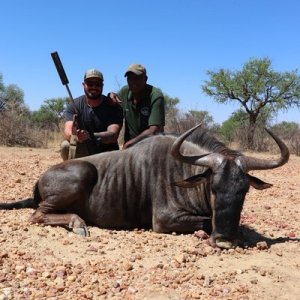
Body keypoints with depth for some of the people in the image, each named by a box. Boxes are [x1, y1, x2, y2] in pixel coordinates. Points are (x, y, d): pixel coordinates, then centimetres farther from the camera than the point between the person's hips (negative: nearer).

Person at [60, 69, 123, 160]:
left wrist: (90, 136, -45)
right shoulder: (74, 105, -6)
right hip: (83, 154, 2)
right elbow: (67, 132, -20)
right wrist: (74, 135, -46)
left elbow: (113, 135, -26)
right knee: (66, 146, -27)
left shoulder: (113, 107, -12)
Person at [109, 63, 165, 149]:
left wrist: (131, 142, -21)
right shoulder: (124, 91, 0)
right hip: (129, 147, 5)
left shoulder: (156, 96, -17)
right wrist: (111, 95, -4)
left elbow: (154, 131, -23)